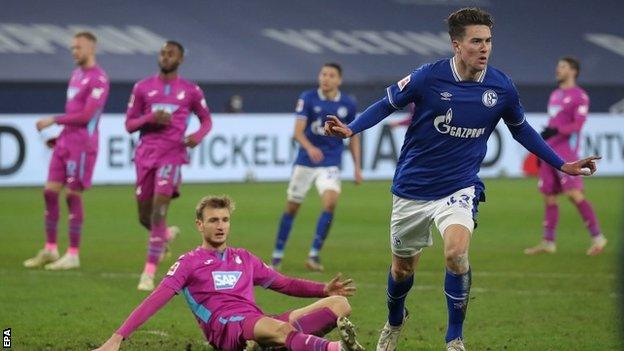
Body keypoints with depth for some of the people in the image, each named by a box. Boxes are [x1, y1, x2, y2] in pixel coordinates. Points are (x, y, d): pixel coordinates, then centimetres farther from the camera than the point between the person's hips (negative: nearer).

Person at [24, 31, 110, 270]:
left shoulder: (98, 79, -12)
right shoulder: (76, 74, 17)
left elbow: (85, 116, -18)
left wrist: (53, 121, -14)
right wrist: (58, 136, 16)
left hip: (82, 145, -8)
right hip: (65, 143, 8)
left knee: (73, 195, -5)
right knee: (50, 192, 5)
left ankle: (73, 255, 2)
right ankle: (50, 250, 14)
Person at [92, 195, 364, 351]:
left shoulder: (244, 258, 27)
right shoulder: (189, 263, 11)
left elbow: (284, 284, 32)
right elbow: (155, 300, 2)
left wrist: (324, 289, 16)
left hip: (259, 323, 7)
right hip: (226, 329, -7)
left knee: (340, 303, -8)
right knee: (278, 327, -40)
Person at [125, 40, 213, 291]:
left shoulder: (191, 91, 6)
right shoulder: (142, 88, 8)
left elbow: (206, 120, 18)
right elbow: (129, 124, 9)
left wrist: (198, 135, -5)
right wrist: (150, 118, -11)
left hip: (172, 155, -3)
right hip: (145, 155, 3)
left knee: (158, 210, -19)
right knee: (145, 216, 8)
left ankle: (149, 273, -16)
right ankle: (167, 234, 46)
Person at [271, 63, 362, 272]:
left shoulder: (348, 105, 0)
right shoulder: (307, 99, -7)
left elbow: (353, 136, 12)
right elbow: (298, 131, -14)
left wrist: (357, 166, 7)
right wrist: (310, 148, -34)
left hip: (330, 165, 1)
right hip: (305, 162, -1)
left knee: (330, 203, -21)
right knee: (292, 207, 6)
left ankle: (314, 254, -13)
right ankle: (277, 255, 21)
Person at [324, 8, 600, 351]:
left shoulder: (501, 87, -8)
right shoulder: (429, 77, -15)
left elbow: (521, 129, 11)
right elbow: (387, 104, -2)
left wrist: (561, 165, 11)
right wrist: (350, 129, -18)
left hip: (460, 188, 0)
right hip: (412, 189, 0)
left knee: (456, 252, -27)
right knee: (402, 266, 14)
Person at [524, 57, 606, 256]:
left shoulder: (579, 96, -5)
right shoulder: (555, 95, 20)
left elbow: (578, 124, -15)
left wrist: (555, 131, -26)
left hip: (566, 152, -8)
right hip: (550, 151, 8)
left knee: (574, 193, -15)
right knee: (548, 197, 6)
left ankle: (597, 237, -9)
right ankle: (548, 243, 10)